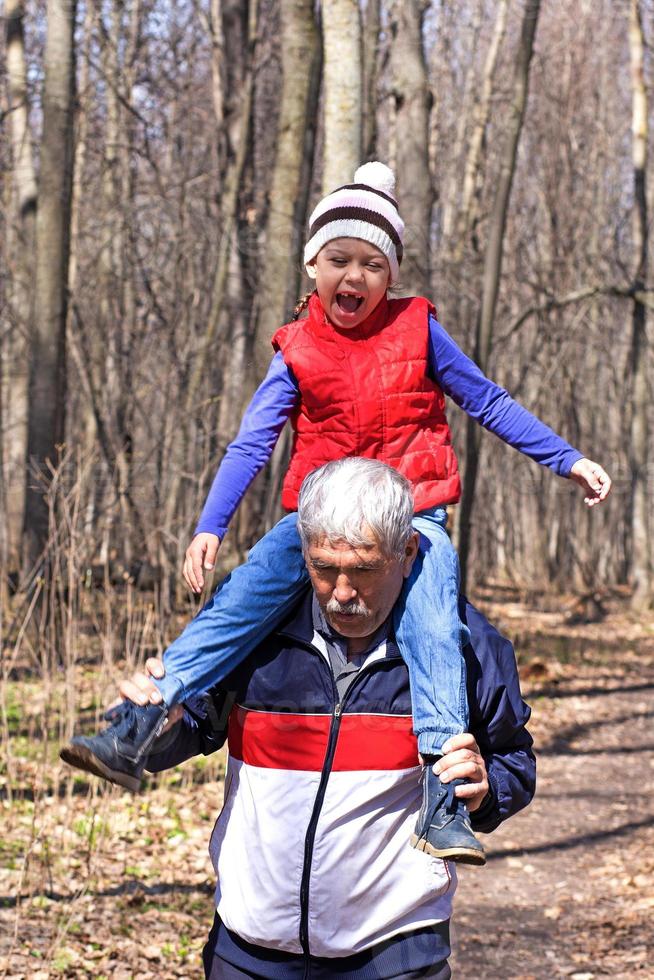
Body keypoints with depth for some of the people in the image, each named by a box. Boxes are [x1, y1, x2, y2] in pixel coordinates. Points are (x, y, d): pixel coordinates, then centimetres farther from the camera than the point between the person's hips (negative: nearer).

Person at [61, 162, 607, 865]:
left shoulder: (417, 329, 4)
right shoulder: (297, 352, 4)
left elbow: (486, 402, 12)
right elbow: (251, 442, 0)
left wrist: (566, 459, 12)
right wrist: (209, 527, -11)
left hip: (411, 514, -1)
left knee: (431, 623, -26)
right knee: (246, 594, -22)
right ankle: (136, 733, -27)